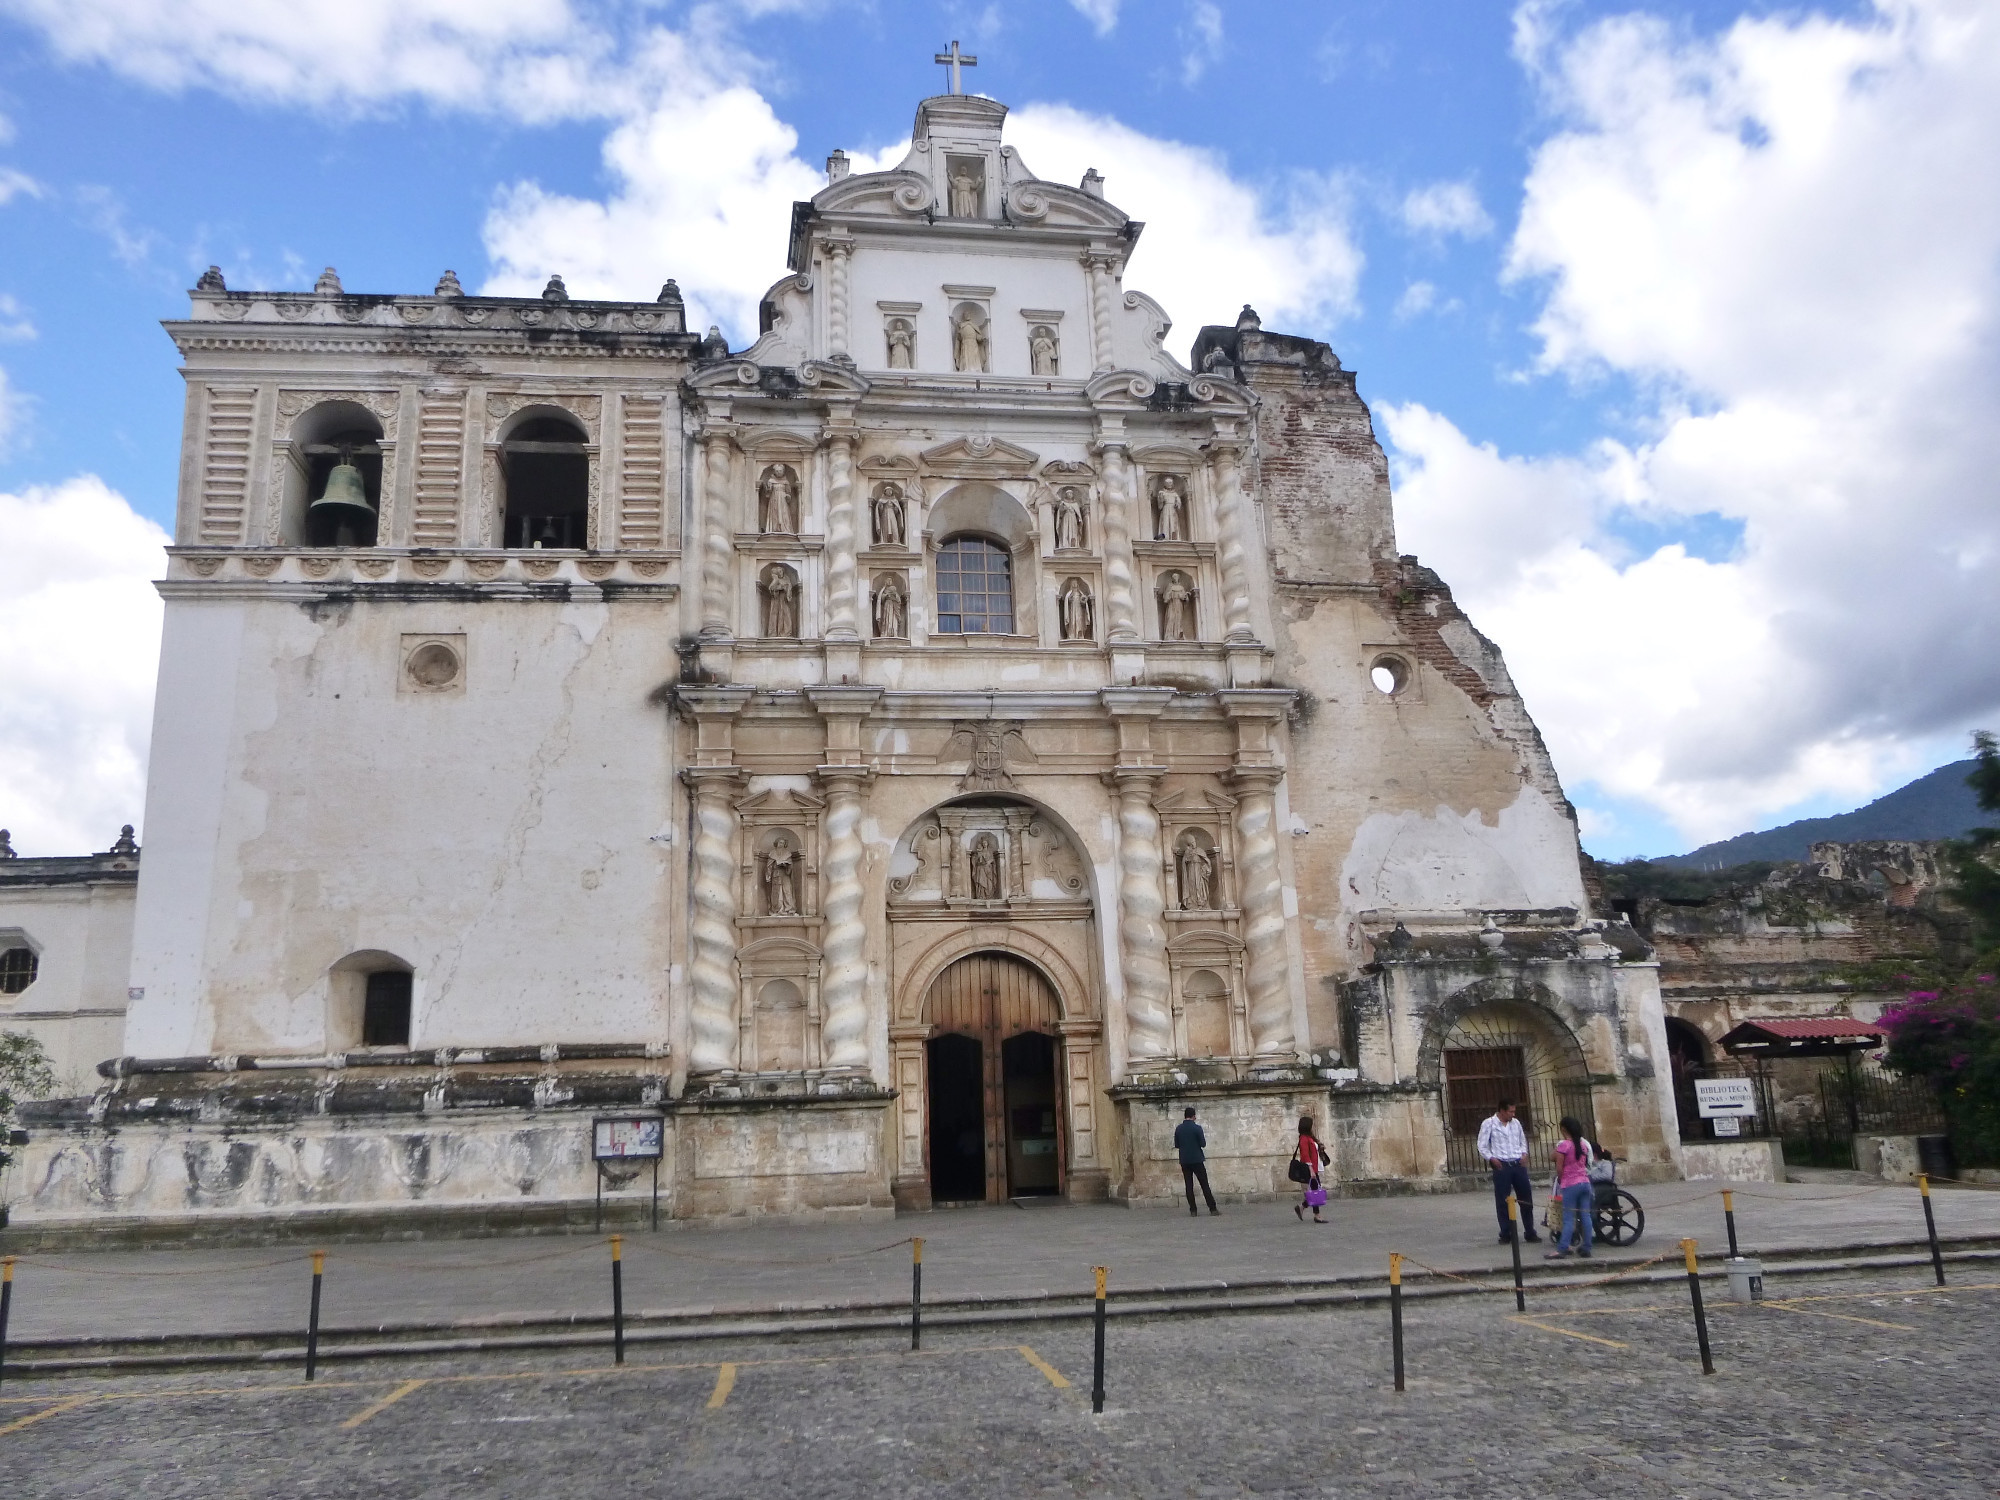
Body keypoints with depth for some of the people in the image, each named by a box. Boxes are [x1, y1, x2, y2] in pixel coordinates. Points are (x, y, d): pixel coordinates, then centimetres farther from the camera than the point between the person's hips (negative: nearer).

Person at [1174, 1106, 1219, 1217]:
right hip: (1197, 1160, -3)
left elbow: (1176, 1145, 7)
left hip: (1184, 1161, 3)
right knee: (1204, 1185, 1)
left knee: (1189, 1186, 5)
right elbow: (1203, 1144, -9)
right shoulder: (1197, 1128, -11)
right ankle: (1212, 1208, 1)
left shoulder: (1178, 1129, 2)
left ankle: (1193, 1210, 2)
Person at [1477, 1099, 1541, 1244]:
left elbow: (1523, 1141, 21)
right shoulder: (1488, 1123, -3)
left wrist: (1524, 1153, 3)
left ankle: (1530, 1233, 17)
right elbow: (1482, 1147, -2)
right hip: (1501, 1166, -4)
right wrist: (1492, 1158, -16)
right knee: (1503, 1201, 1)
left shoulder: (1515, 1123, 10)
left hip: (1518, 1165, 4)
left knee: (1526, 1199, 6)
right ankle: (1506, 1234, 11)